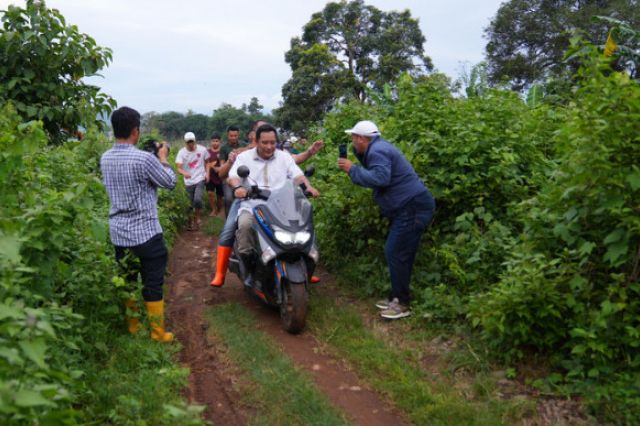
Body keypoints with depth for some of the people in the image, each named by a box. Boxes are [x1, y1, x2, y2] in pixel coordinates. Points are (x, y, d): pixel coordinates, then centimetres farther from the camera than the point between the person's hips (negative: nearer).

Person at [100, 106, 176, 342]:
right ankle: (158, 333, 14)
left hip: (118, 232, 6)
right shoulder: (144, 158, -18)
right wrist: (162, 158, 9)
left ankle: (132, 326, 29)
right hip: (145, 232, -6)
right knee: (153, 285, 4)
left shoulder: (105, 159, 3)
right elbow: (170, 182, -6)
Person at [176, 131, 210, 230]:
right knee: (190, 204, 11)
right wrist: (184, 173, -38)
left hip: (200, 179, -1)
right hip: (189, 182, 1)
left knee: (197, 200, -21)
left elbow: (207, 161, 10)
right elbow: (178, 168, -17)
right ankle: (191, 222, 30)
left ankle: (197, 218, 3)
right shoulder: (181, 152, -9)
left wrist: (207, 173, -5)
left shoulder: (202, 149, -6)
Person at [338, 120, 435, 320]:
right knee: (397, 254, 15)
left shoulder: (377, 151, -16)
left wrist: (352, 169, -22)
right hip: (410, 206, 11)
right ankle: (396, 297, 24)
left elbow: (380, 178, -31)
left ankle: (402, 304, 1)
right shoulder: (378, 148, 17)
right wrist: (357, 154, 10)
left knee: (396, 254, -8)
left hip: (412, 207, -11)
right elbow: (373, 172, 18)